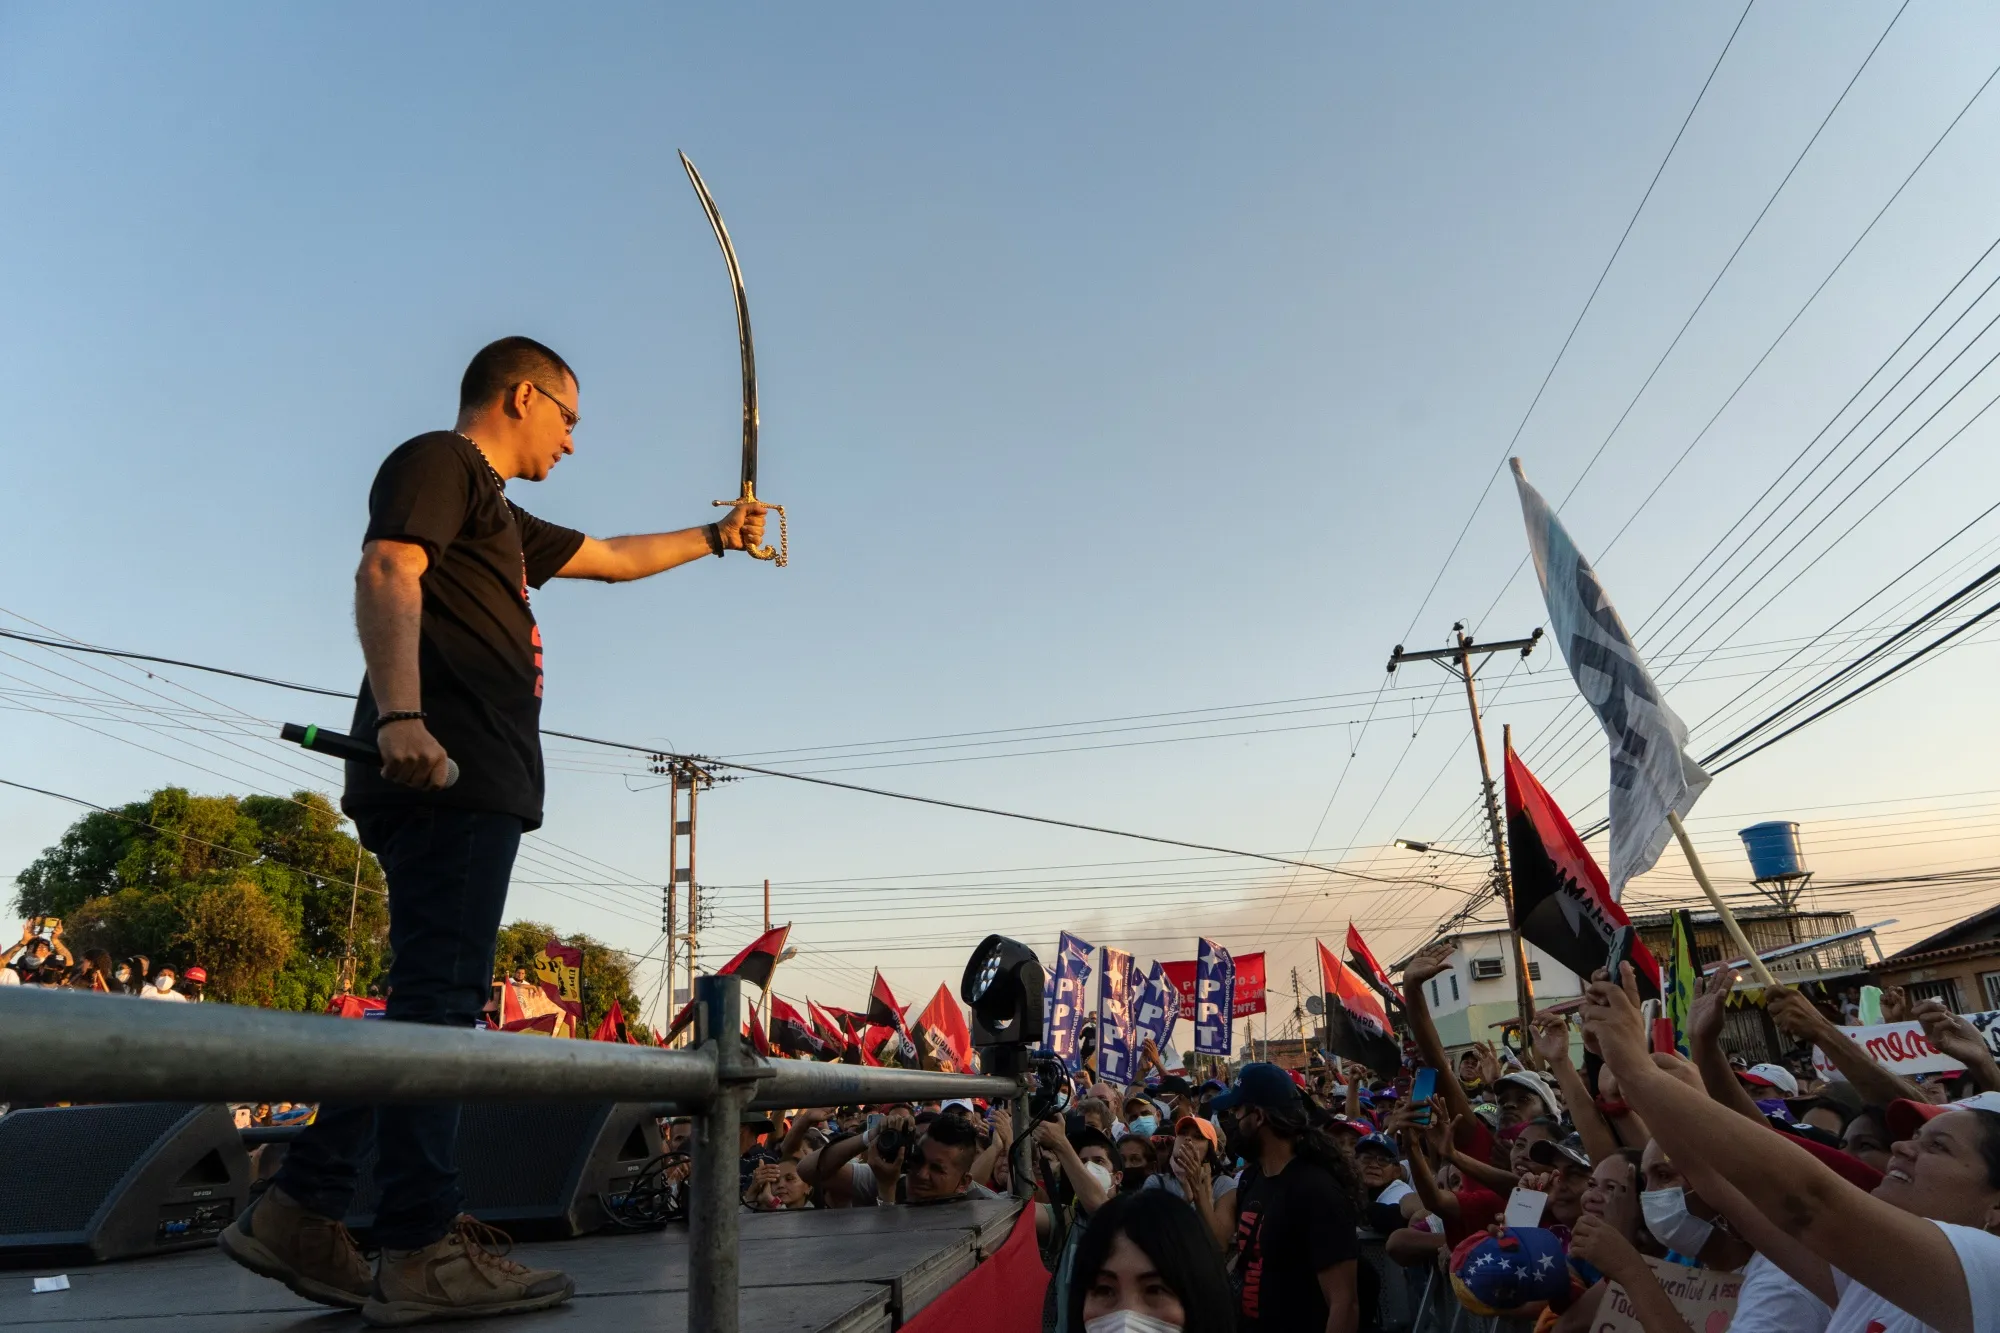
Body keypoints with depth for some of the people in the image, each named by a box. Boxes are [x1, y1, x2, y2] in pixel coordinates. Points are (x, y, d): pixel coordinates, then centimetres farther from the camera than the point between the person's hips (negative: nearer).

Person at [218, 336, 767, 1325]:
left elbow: (614, 558, 43)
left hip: (477, 785, 10)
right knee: (437, 997, -10)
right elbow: (386, 574, -13)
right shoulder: (438, 462, 4)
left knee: (433, 1002, 7)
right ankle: (421, 1251, -6)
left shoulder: (498, 518, 32)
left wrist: (716, 536, 51)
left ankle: (299, 1216, 13)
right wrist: (399, 713, -27)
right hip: (446, 771, -10)